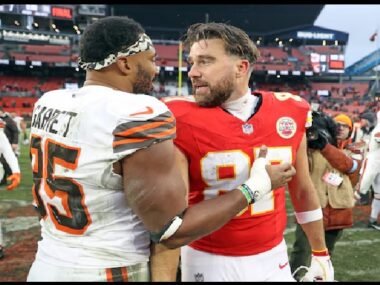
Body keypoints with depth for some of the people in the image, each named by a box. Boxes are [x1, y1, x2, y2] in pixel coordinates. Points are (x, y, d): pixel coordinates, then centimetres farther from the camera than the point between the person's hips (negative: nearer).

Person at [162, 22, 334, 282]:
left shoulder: (288, 113, -5)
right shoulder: (183, 122, -15)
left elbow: (302, 190, 8)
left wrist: (321, 253, 16)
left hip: (273, 258, 3)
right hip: (209, 261, -2)